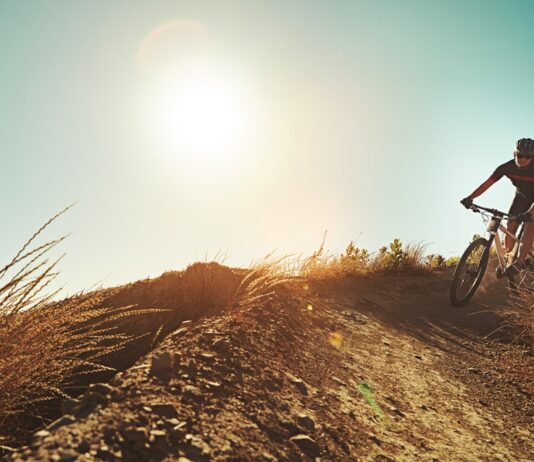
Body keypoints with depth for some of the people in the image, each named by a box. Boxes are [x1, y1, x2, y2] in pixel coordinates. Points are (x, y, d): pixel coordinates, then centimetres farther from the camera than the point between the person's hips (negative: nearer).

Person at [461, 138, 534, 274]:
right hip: (521, 196, 4)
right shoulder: (507, 167, -24)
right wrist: (470, 197, -42)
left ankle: (519, 261, -23)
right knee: (510, 226, -9)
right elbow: (487, 183, -28)